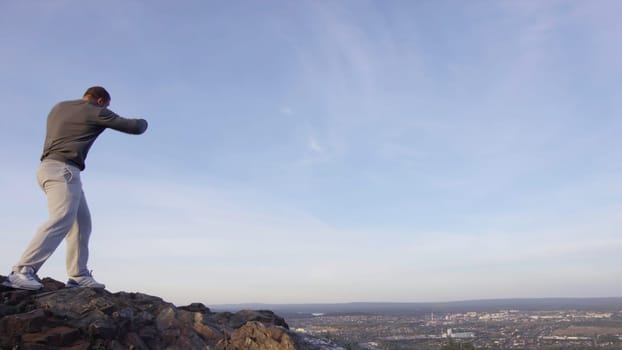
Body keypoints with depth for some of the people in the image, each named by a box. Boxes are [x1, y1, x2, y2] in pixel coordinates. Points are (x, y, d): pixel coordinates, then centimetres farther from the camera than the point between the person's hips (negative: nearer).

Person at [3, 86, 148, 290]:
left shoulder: (59, 107, 20)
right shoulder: (96, 112, 0)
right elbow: (134, 128, 3)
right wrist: (143, 122, 26)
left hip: (50, 168, 9)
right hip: (63, 170, -9)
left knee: (81, 223, 7)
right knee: (60, 221, -21)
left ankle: (79, 275, 3)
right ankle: (21, 272, -29)